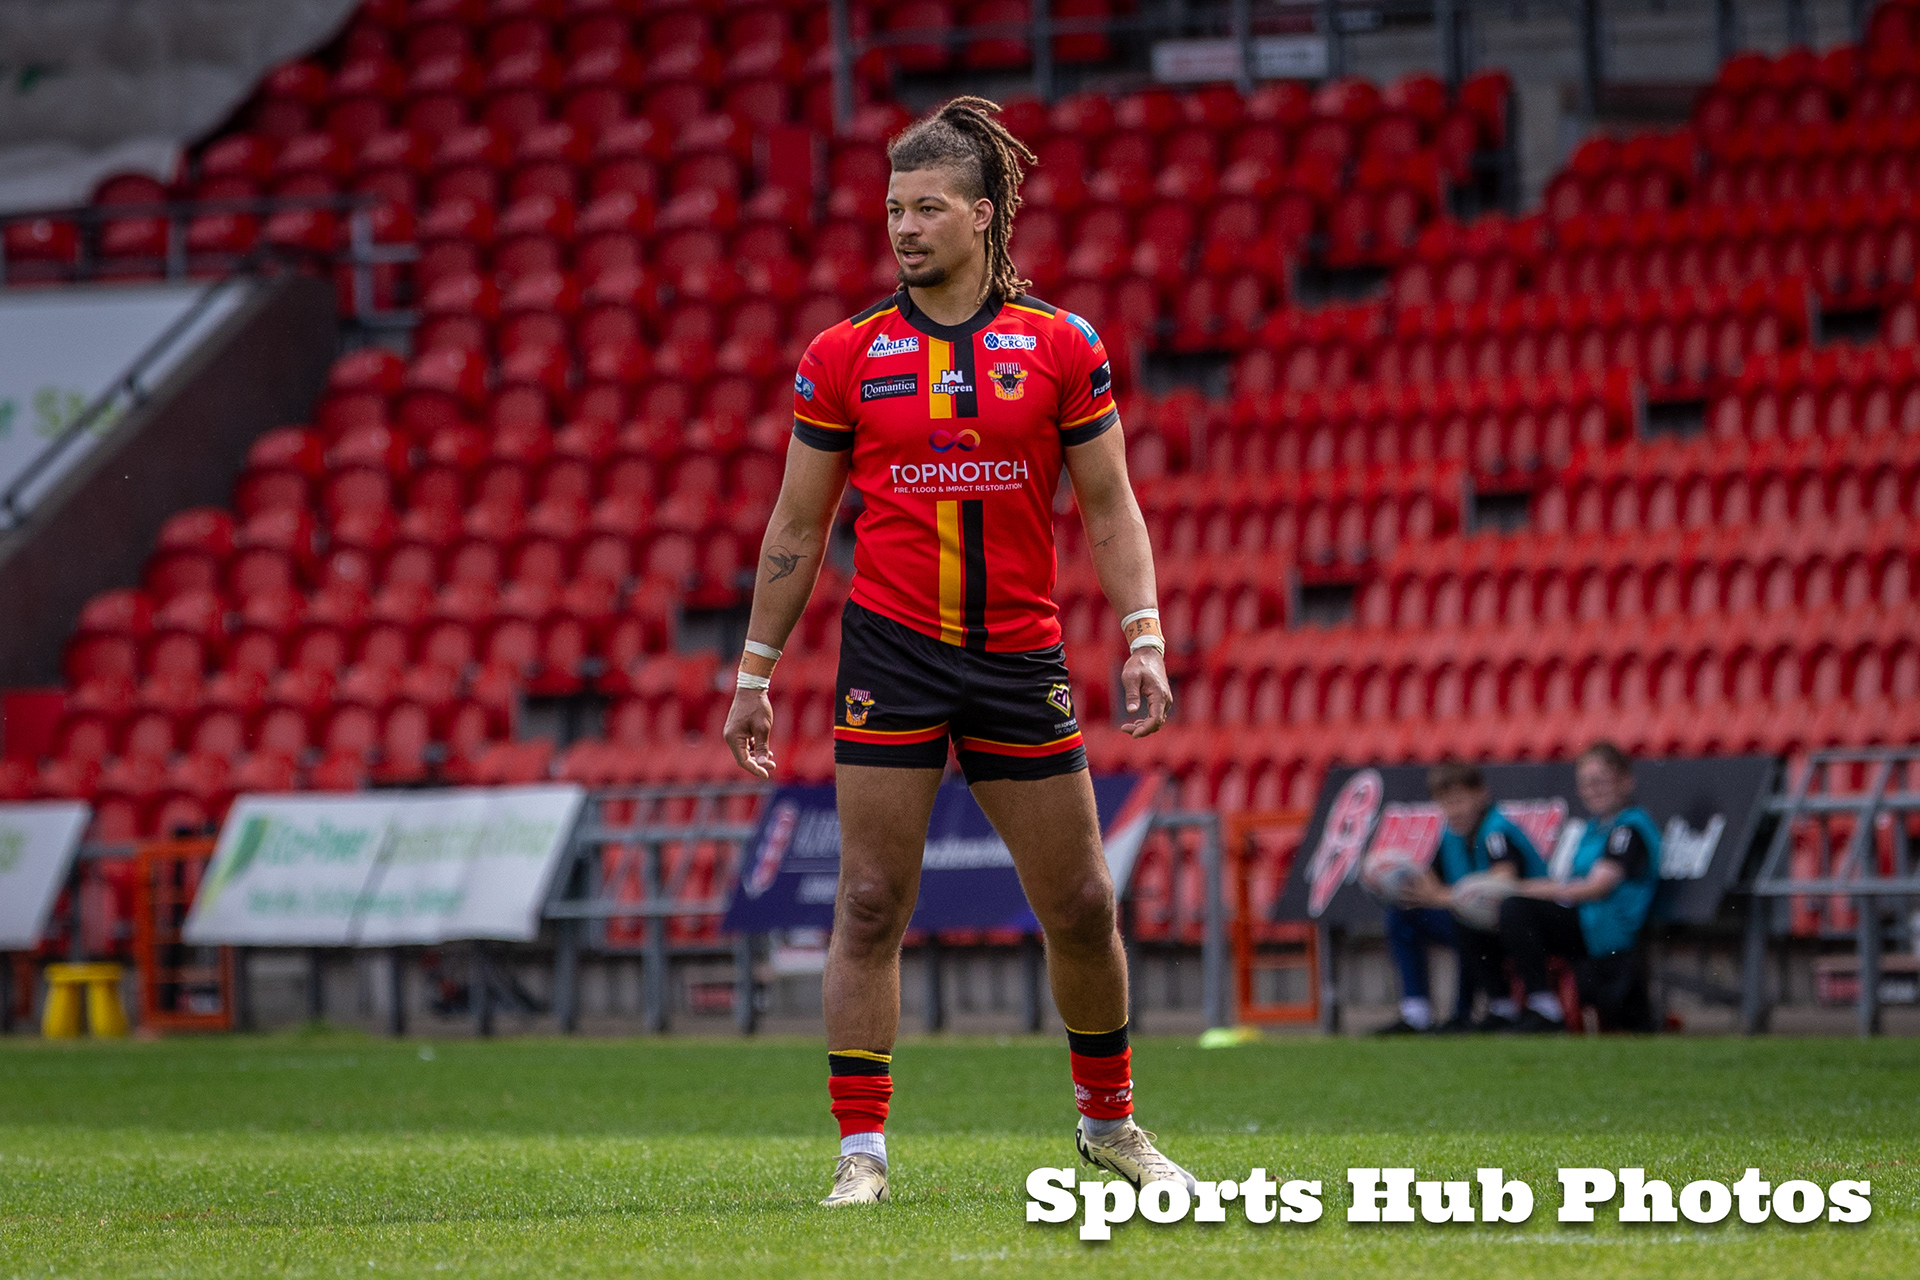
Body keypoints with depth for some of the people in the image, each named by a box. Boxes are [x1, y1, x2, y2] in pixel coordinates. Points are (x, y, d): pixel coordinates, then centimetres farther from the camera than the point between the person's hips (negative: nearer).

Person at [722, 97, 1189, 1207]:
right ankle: (863, 1151, -2)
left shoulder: (1063, 347, 2)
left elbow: (1109, 505, 5)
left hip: (1022, 657, 1)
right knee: (872, 904, -6)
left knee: (1081, 906, 6)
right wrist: (755, 672, 6)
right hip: (891, 654, -1)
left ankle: (1109, 1119, 26)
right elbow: (798, 526, 7)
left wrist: (1145, 637, -7)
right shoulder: (845, 357, 2)